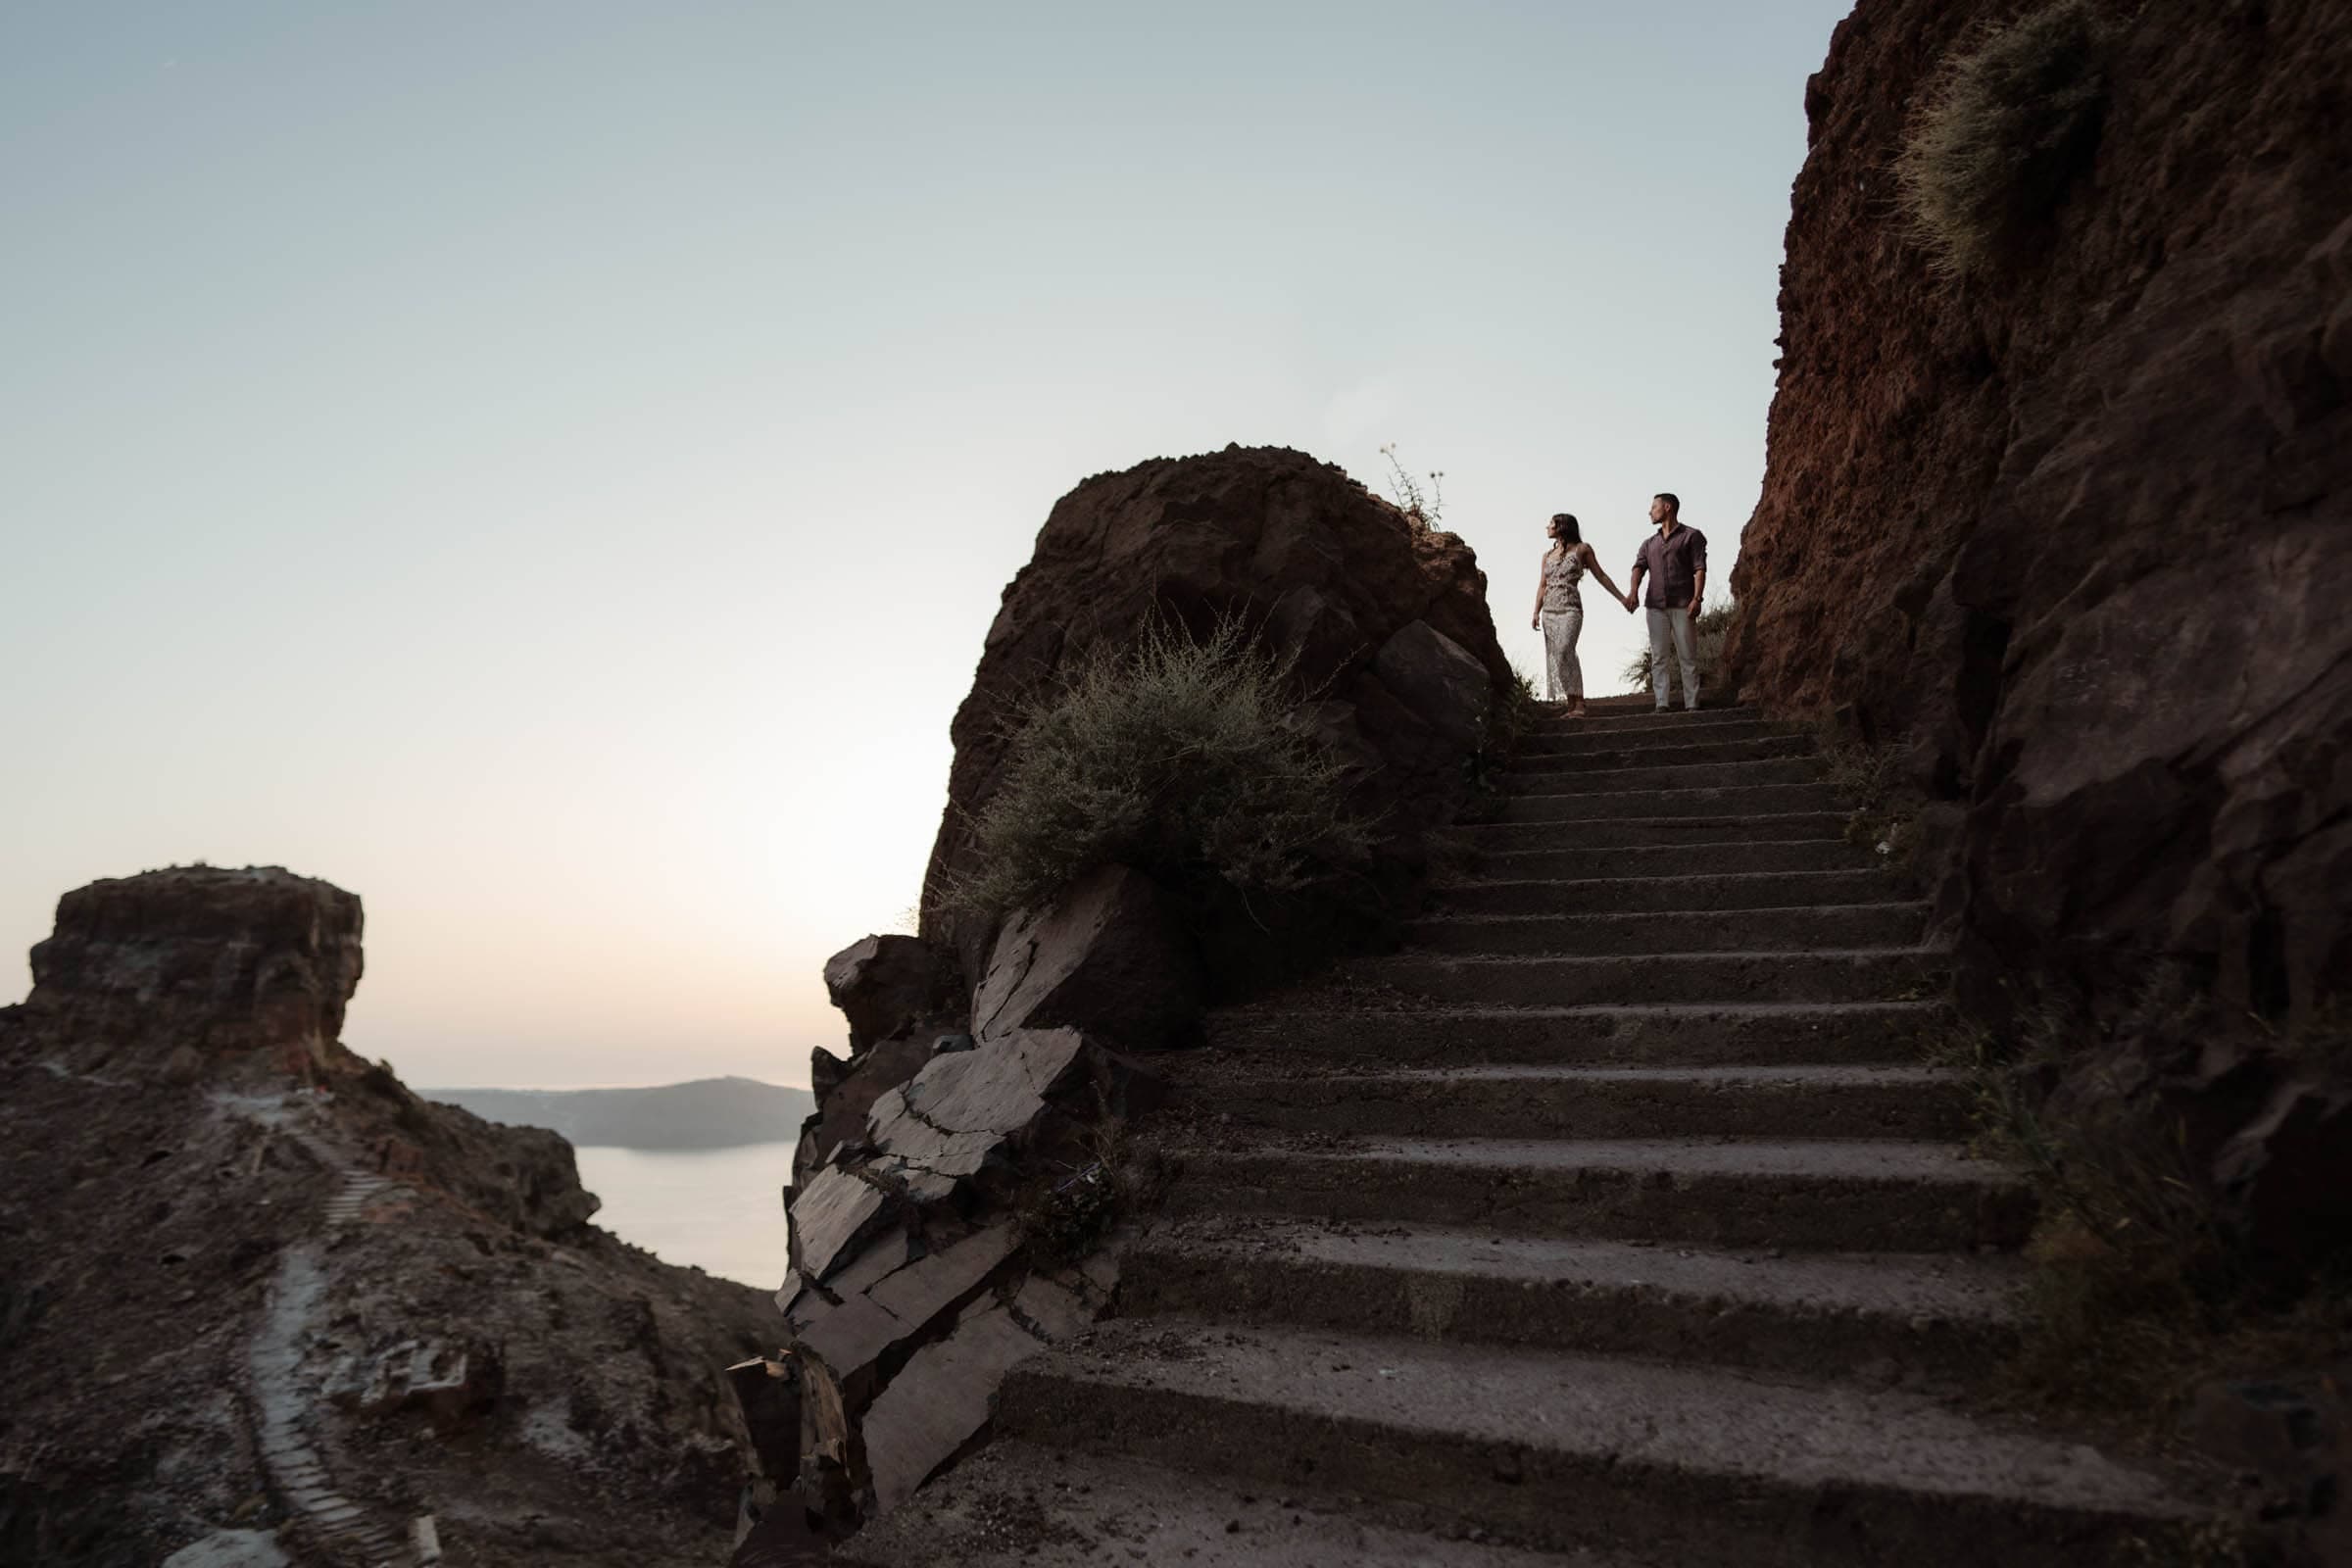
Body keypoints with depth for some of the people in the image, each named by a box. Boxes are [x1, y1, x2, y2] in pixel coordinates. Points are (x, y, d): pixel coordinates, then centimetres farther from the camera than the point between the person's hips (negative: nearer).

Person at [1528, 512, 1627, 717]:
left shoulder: (1582, 549, 4)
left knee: (1564, 652, -22)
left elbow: (1600, 576, 8)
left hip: (1570, 609, -6)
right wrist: (1536, 613, 6)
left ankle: (1579, 704, -23)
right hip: (1549, 611, 6)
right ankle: (1571, 706, 2)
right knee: (1555, 657, -1)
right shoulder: (1548, 555, 17)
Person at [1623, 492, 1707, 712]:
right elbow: (1639, 568, 5)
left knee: (1688, 657, -3)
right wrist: (1633, 591, -16)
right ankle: (1661, 705, -3)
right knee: (1658, 657, -2)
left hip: (1682, 605, -4)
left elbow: (1699, 569, -2)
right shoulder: (1649, 543, 21)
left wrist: (1697, 598, -16)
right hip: (1656, 605, 4)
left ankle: (1692, 705, -2)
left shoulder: (1691, 536, 8)